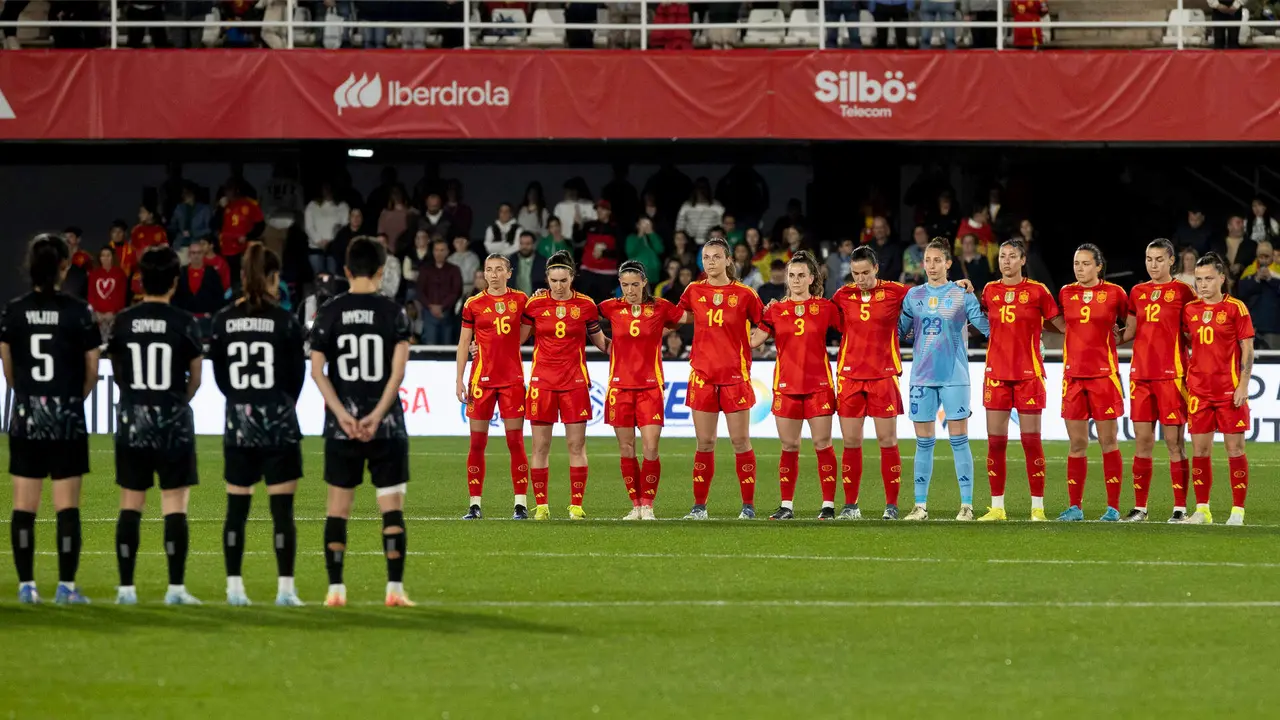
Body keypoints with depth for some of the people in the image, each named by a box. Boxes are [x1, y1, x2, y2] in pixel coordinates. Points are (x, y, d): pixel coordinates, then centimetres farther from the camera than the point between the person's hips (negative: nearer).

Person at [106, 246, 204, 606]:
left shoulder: (123, 322, 0)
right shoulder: (184, 323, -6)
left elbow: (117, 373, 11)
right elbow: (195, 380, 3)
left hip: (132, 418, 2)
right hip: (173, 421, -2)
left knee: (130, 505, 7)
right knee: (175, 505, 1)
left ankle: (126, 587, 6)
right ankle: (176, 587, -3)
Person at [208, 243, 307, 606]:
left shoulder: (223, 321, 0)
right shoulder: (285, 321, -8)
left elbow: (220, 375, 5)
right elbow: (297, 375, 0)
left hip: (237, 422, 3)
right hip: (279, 425, -3)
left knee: (236, 508, 8)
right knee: (282, 509, 0)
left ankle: (234, 586, 8)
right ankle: (285, 588, -2)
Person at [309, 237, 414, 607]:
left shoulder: (329, 313, 2)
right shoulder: (394, 312, -2)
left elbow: (317, 370, -4)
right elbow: (398, 369, -11)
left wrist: (342, 415, -8)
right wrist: (377, 416, -12)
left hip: (342, 427, 1)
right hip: (387, 425, -1)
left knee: (338, 504, 8)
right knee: (391, 506, 3)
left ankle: (335, 588, 5)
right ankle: (395, 588, -3)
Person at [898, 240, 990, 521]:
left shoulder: (962, 295, 0)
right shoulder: (914, 295, 10)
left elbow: (986, 326, 1)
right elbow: (899, 329, 15)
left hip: (954, 376, -3)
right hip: (922, 377, 3)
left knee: (959, 440, -4)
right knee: (923, 442, 5)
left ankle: (967, 505, -1)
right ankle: (920, 505, 10)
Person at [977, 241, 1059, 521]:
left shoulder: (1037, 291, -2)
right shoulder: (990, 290, 8)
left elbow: (1061, 325, 4)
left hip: (1028, 374, -3)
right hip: (996, 373, 3)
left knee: (1031, 440, -3)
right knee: (995, 441, 2)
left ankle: (1038, 507, 1)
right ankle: (997, 507, 8)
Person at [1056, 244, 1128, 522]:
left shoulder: (1114, 293, -1)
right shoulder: (1066, 293, 8)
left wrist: (1117, 337, 4)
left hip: (1104, 374, -3)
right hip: (1073, 374, 3)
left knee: (1108, 442, -2)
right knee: (1076, 444, 4)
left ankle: (1113, 507, 1)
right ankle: (1075, 507, 8)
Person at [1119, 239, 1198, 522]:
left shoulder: (1183, 292, -1)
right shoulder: (1138, 292, 13)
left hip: (1171, 375, -4)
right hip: (1141, 374, 4)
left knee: (1174, 441, -3)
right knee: (1142, 441, 5)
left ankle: (1180, 507, 2)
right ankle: (1139, 507, 10)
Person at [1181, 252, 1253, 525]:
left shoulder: (1235, 308, -3)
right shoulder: (1190, 309, 8)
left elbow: (1247, 350, -5)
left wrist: (1243, 385, -11)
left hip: (1229, 389, -4)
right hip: (1198, 389, 4)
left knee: (1235, 447, -2)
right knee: (1200, 449, 4)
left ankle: (1238, 511, 2)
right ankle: (1202, 510, 11)